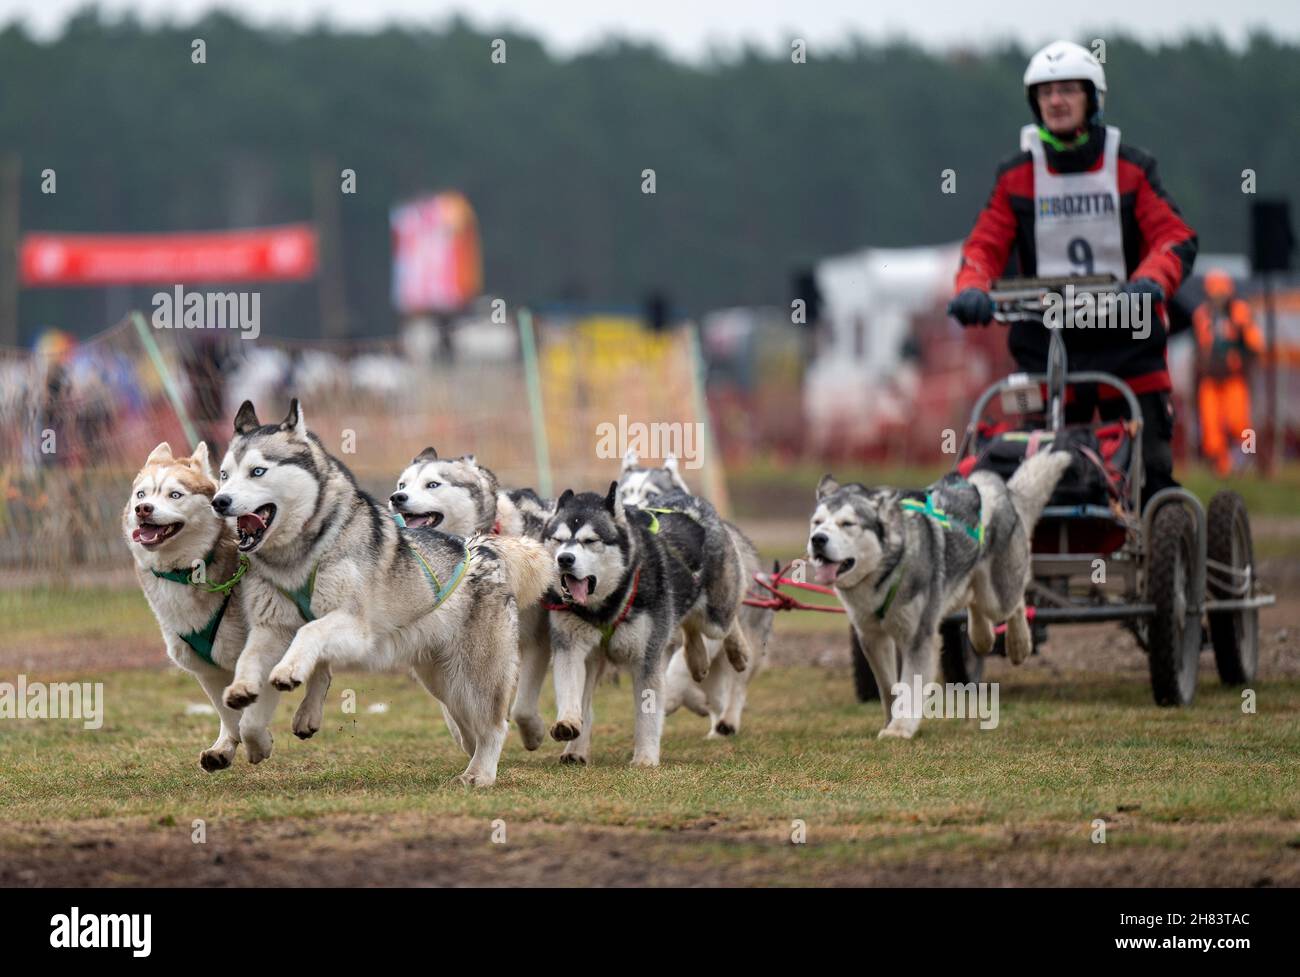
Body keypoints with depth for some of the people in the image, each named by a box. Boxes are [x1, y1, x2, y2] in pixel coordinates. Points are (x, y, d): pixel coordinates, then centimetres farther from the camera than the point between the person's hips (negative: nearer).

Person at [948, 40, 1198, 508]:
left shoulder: (1132, 169, 5)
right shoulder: (1017, 176, 10)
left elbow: (1175, 236, -4)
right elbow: (986, 243, 6)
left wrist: (1151, 281, -25)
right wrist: (972, 289, -16)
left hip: (1125, 336, -1)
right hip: (1044, 339, 1)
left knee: (1148, 467, -5)